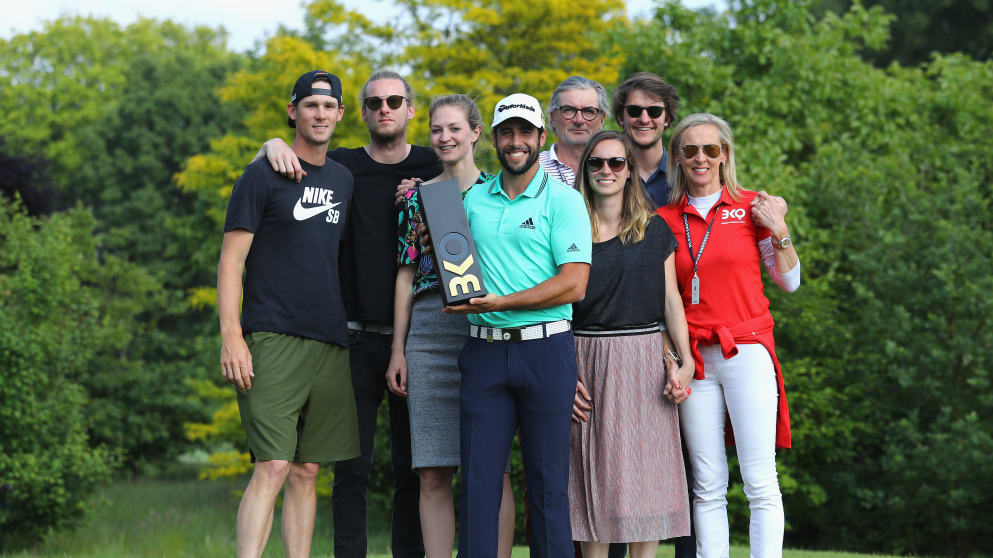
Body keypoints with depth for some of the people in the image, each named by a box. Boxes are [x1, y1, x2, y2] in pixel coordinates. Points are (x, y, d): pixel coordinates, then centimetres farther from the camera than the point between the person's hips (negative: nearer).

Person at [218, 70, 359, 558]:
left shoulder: (343, 180, 17)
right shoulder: (263, 176, 0)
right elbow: (230, 262, -4)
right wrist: (231, 336, -13)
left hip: (331, 343, 6)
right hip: (273, 339, -6)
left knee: (307, 471, 7)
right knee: (273, 466, -15)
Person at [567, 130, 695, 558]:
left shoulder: (656, 230, 8)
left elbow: (670, 299, 5)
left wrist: (682, 361, -7)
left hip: (643, 360, 0)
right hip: (587, 361, 0)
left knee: (644, 473, -2)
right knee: (593, 474, -1)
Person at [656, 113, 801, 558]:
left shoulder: (752, 208, 3)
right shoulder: (666, 220, 9)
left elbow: (789, 282, 7)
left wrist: (780, 232, -5)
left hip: (747, 350, -2)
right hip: (695, 358, 2)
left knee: (760, 483, -9)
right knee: (708, 487, 2)